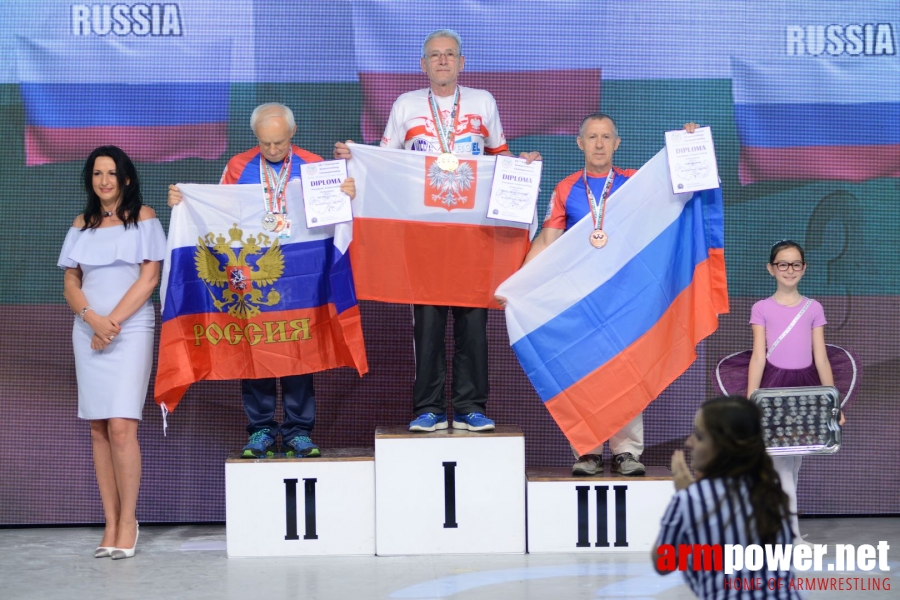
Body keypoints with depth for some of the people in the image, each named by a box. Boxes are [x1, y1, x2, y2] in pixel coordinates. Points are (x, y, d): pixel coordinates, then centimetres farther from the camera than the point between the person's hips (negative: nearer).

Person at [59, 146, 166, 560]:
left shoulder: (142, 217, 4)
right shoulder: (82, 224, 15)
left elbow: (149, 277, -3)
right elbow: (70, 282, 10)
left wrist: (114, 322, -10)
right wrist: (92, 319, -8)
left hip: (130, 329, -4)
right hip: (87, 333, 4)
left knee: (121, 427, -14)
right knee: (98, 429, 1)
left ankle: (128, 521, -8)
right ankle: (110, 524, 2)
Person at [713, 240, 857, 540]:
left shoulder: (813, 308, 5)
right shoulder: (762, 309, -1)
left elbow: (821, 358, 3)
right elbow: (758, 357, -6)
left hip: (806, 388, 3)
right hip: (773, 386, -3)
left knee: (794, 461, 8)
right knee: (780, 461, -6)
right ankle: (792, 533, -4)